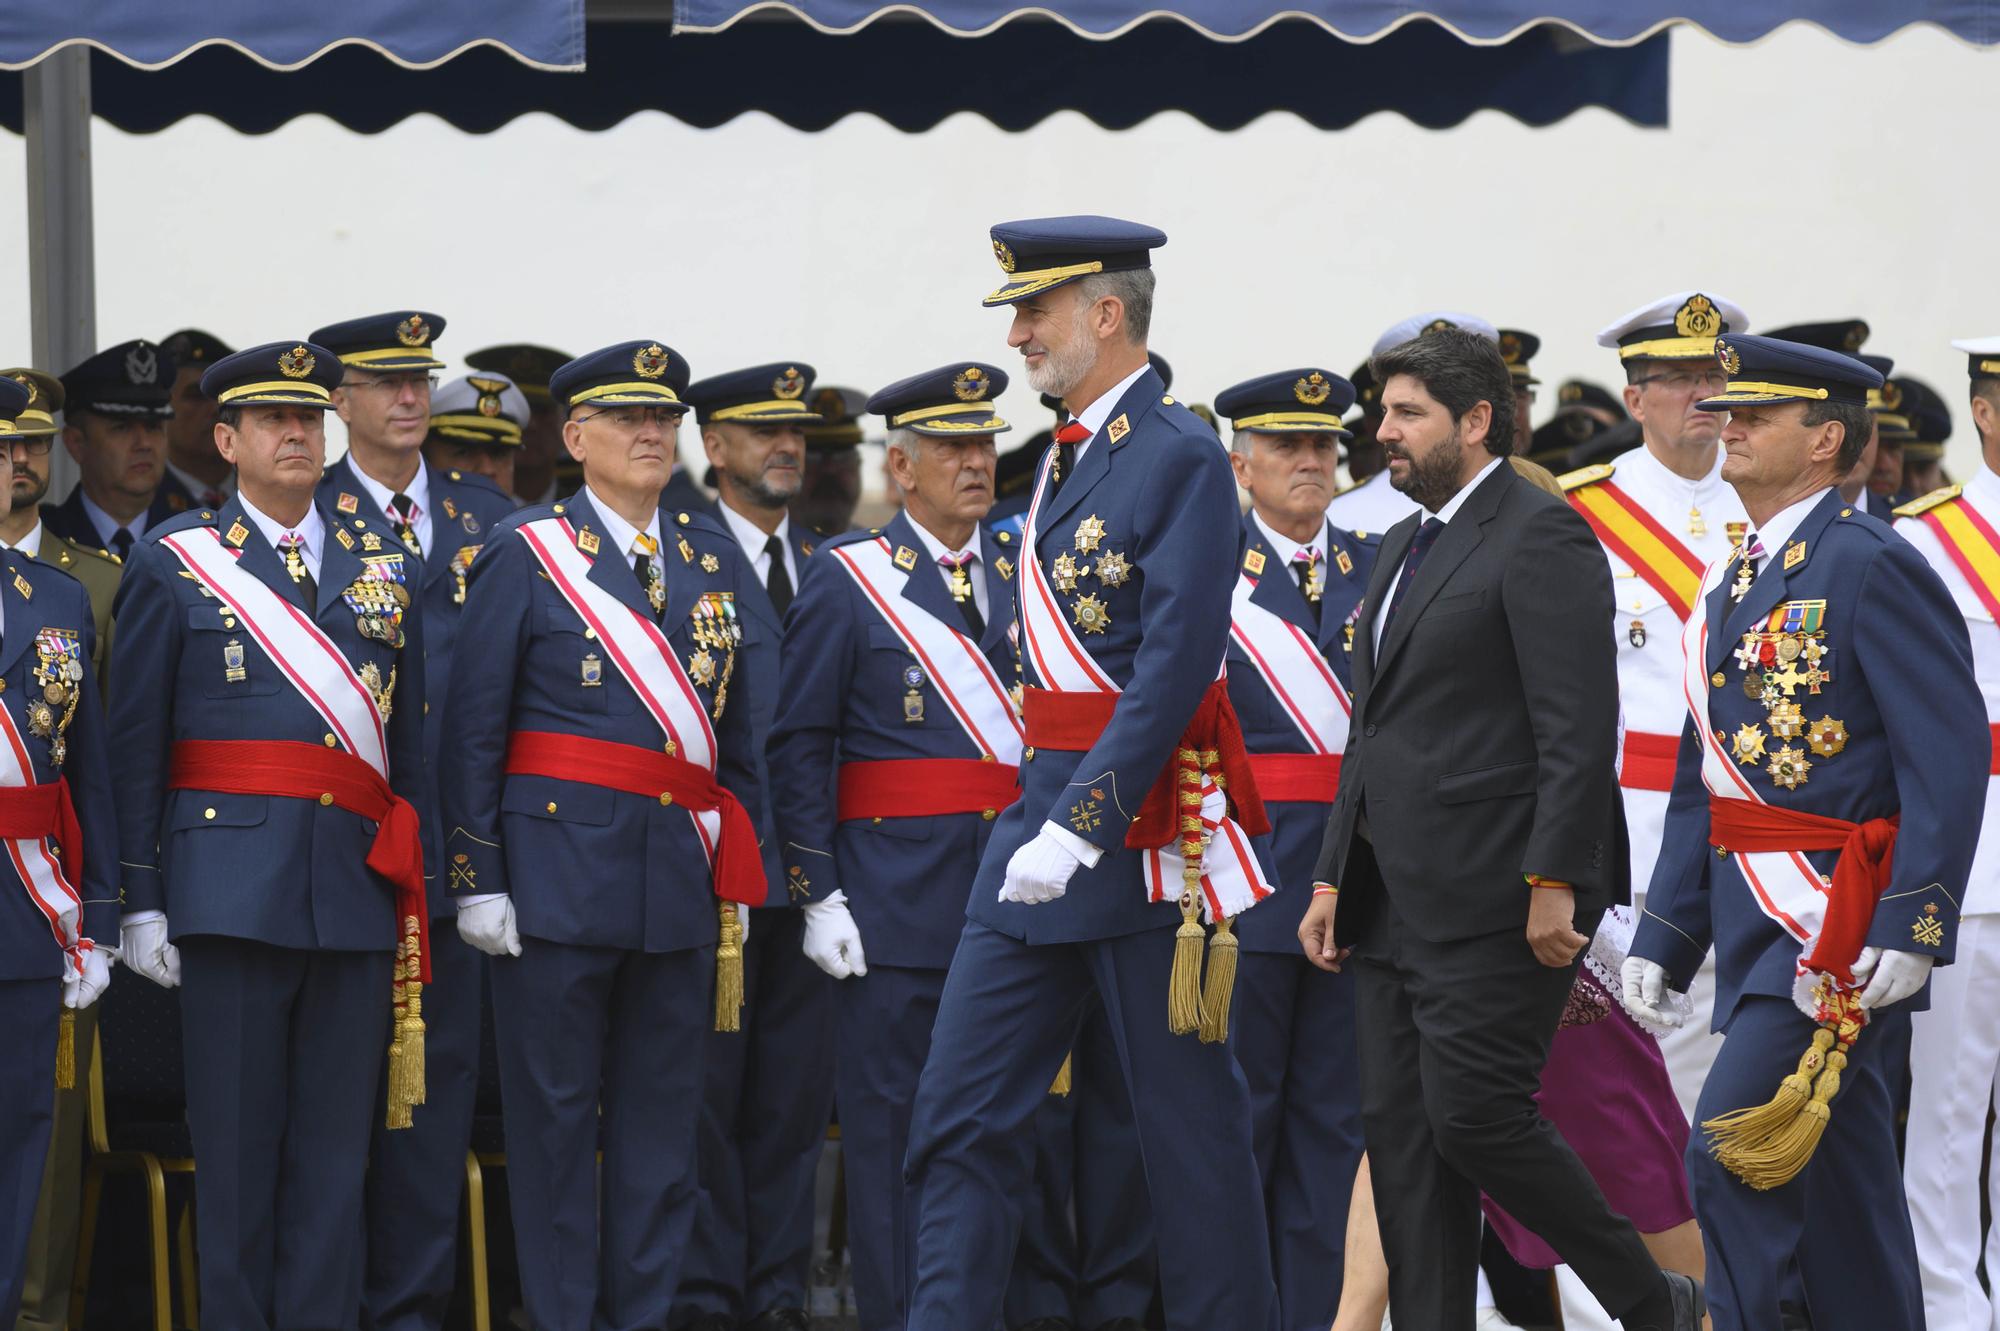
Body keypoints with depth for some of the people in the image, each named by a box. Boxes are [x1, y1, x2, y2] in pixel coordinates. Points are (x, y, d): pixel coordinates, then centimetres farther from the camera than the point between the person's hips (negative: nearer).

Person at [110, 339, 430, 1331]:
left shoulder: (383, 564, 14)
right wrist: (142, 901, -4)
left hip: (358, 889, 3)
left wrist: (414, 892, 9)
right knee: (237, 1143, 1)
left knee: (336, 1146, 4)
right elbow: (135, 746, 2)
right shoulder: (173, 561, 5)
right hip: (232, 891, -3)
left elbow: (410, 739, 15)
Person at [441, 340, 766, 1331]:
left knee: (663, 1119, 7)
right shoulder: (524, 552, 0)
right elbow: (474, 730, -3)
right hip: (560, 867, -4)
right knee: (554, 1111, 0)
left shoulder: (715, 559, 12)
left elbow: (738, 729, 17)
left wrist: (739, 873, 12)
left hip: (682, 874, 4)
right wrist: (477, 878, -8)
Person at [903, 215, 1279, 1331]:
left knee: (1192, 1121, 2)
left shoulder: (1181, 456, -11)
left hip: (1143, 823, -8)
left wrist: (1082, 825, -23)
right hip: (1047, 810, 8)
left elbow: (1178, 664, -19)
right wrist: (1041, 812, 17)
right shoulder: (1068, 458, 15)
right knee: (962, 1110, 3)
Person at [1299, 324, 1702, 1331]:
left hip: (1496, 900, -9)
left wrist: (1554, 885, -21)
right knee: (1401, 1134, 6)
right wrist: (1333, 877, 17)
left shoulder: (1540, 536, -10)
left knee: (1475, 1117, -11)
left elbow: (1581, 730, -16)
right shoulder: (1405, 544, 19)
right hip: (1398, 901, 9)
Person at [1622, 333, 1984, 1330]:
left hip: (1839, 928, -8)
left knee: (1734, 1153, -16)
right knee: (1839, 1188, 11)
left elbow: (1950, 762, -16)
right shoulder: (1730, 583, 16)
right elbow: (1699, 778, 20)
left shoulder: (1874, 568, -10)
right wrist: (1662, 938, 15)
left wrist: (1910, 930, -22)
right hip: (1754, 925, 8)